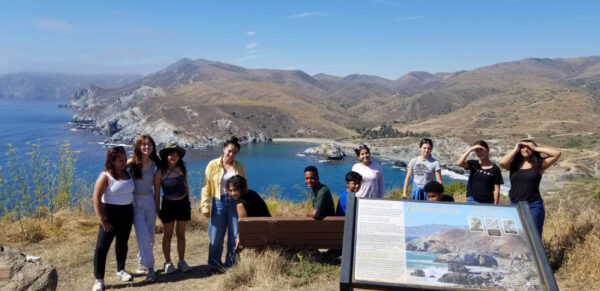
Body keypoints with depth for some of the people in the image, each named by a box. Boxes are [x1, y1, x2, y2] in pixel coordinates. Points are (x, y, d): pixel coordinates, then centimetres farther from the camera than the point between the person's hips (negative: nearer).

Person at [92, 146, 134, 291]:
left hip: (127, 212, 6)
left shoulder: (127, 173, 5)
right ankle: (99, 279, 3)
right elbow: (96, 198, -17)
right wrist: (102, 220, -20)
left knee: (122, 243, 18)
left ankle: (121, 270, 35)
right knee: (102, 246, -5)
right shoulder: (105, 176, -14)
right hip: (111, 213, -6)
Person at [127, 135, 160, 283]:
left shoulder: (154, 163, 1)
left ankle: (142, 265, 29)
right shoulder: (132, 162, -12)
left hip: (149, 200, 5)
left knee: (149, 236, 12)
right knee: (143, 236, -10)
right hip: (136, 202, -4)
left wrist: (155, 181, -1)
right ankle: (149, 268, -2)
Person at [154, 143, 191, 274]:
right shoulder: (160, 172, -10)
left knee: (181, 234, 11)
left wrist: (188, 204, 12)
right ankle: (168, 262, 22)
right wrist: (157, 209, -3)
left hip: (183, 203, 3)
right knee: (167, 235, 9)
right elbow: (157, 192, -4)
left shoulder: (182, 169, -1)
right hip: (168, 205, -3)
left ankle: (182, 261, 23)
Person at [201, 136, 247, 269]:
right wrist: (205, 206, -7)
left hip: (235, 202, 2)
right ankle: (214, 265, 23)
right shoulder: (213, 165, -2)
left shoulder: (239, 167, 5)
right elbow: (206, 187, -3)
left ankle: (231, 265, 21)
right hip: (218, 202, -2)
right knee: (216, 236, 5)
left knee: (235, 235, 5)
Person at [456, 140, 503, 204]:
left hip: (487, 202, -1)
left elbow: (496, 189, -1)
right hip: (472, 201, 2)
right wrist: (470, 150, -11)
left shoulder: (495, 169, -1)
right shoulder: (473, 164, 5)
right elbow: (459, 163, -14)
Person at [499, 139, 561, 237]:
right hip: (514, 205, 2)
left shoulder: (539, 164, 0)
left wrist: (536, 148, -5)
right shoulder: (513, 164, 4)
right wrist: (515, 150, -4)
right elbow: (502, 162, -16)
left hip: (533, 206, -2)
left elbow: (557, 153, -8)